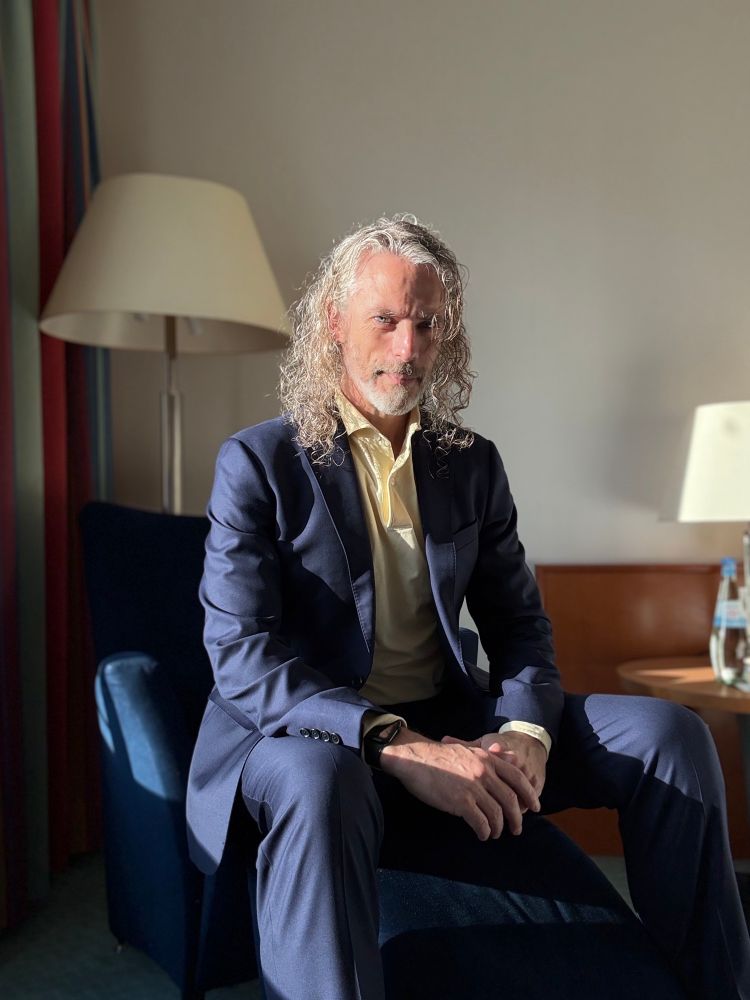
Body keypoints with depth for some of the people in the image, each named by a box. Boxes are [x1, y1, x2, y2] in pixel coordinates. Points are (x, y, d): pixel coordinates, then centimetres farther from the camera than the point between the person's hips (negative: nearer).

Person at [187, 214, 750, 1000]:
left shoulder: (473, 465, 9)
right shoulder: (257, 463, -6)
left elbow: (518, 625, 9)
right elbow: (241, 657, -15)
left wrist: (524, 733, -13)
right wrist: (396, 746, -27)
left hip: (450, 725, 5)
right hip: (311, 732, -4)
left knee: (666, 733, -9)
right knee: (321, 785, -40)